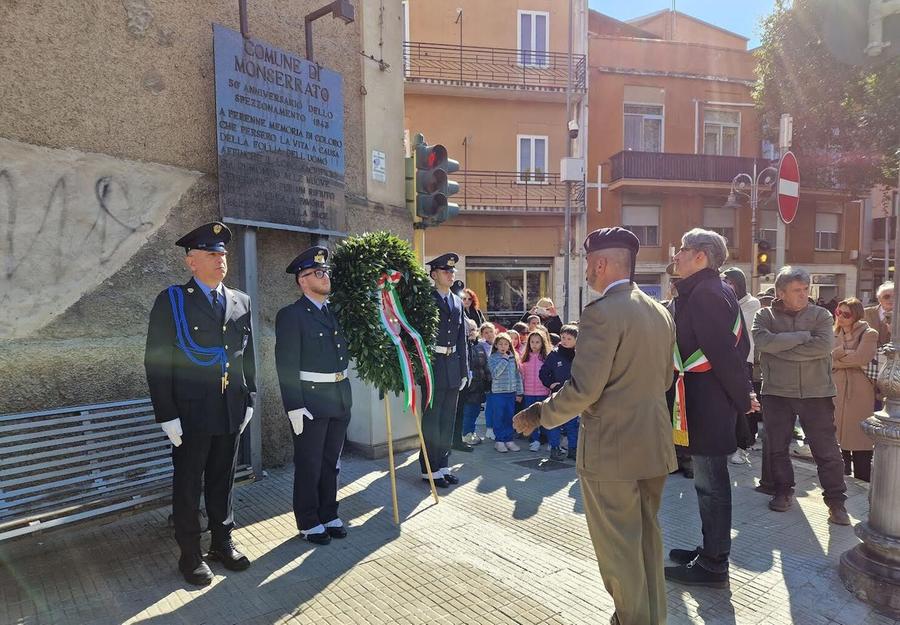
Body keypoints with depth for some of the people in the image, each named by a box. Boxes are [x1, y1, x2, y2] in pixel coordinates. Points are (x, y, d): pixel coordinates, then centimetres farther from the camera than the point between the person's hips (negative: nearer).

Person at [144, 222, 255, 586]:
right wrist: (167, 416, -11)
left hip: (232, 412, 4)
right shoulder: (171, 301, -5)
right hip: (191, 413, -3)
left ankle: (223, 543, 32)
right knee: (188, 487, 10)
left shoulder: (241, 302, 8)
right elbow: (157, 361, -8)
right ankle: (190, 555, 26)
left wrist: (249, 400, 8)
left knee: (223, 482, 16)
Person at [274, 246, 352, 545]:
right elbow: (287, 366, -13)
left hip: (340, 399, 6)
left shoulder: (336, 311, 11)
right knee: (309, 466, 8)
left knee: (330, 463, 17)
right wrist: (294, 407, -17)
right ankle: (308, 522, 24)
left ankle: (328, 515, 31)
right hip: (311, 401, -6)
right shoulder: (290, 315, -9)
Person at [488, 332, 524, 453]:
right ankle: (499, 441, 12)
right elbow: (495, 373, -20)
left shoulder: (514, 358, 7)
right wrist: (504, 359, -18)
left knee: (510, 417, 10)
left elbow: (518, 375, 10)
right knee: (499, 418, 3)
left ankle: (509, 440, 21)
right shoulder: (493, 358, -5)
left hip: (511, 392, 4)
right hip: (497, 393, -4)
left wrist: (519, 392, 8)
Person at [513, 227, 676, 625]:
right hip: (655, 446, 9)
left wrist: (540, 414, -9)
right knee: (648, 536, 23)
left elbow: (584, 389, -23)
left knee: (618, 547, 9)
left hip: (611, 450, -9)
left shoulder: (601, 312, -20)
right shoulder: (660, 312, 7)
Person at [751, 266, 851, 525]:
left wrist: (781, 349, -16)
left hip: (816, 392, 0)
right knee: (777, 447, 11)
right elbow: (763, 341, -19)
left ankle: (836, 501, 18)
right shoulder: (765, 316, 1)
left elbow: (824, 346, -16)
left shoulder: (820, 315, 1)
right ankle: (783, 491, 29)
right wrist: (803, 336, -17)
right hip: (777, 392, 1)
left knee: (827, 450, 4)